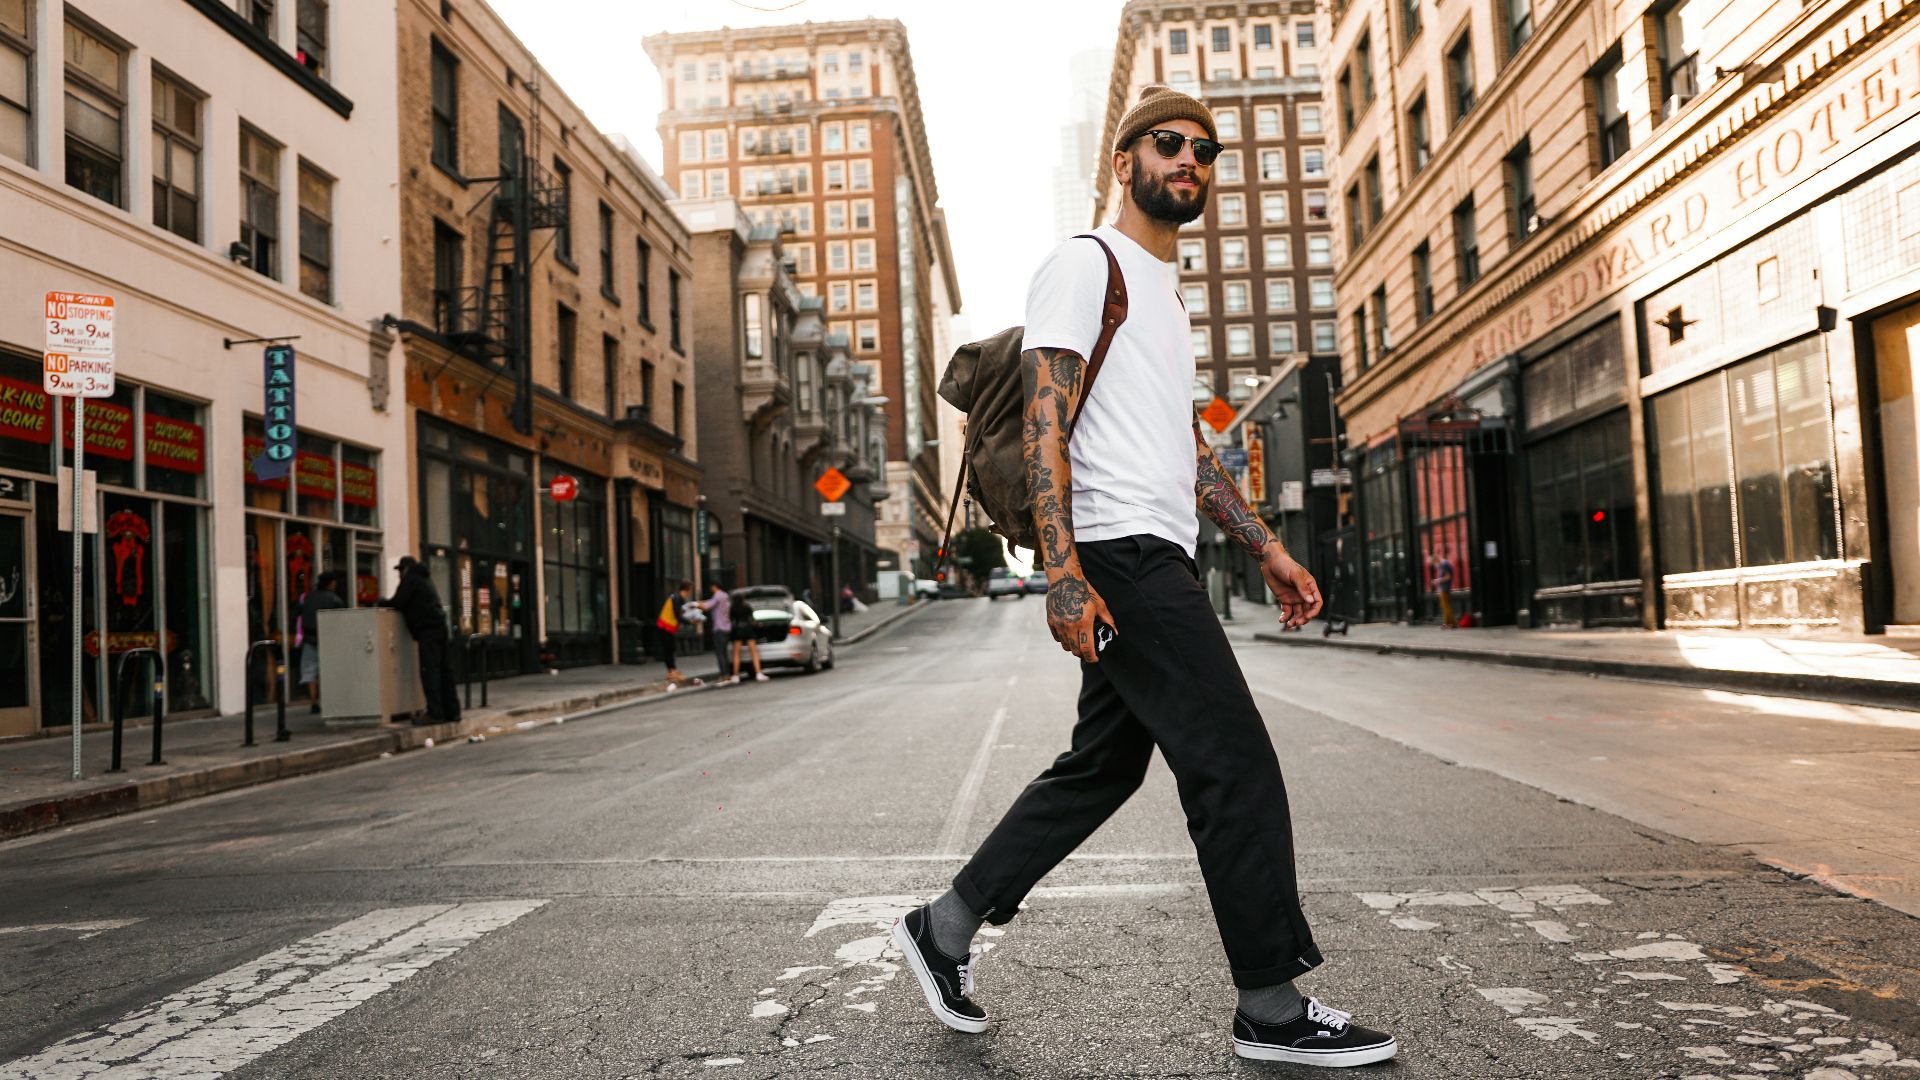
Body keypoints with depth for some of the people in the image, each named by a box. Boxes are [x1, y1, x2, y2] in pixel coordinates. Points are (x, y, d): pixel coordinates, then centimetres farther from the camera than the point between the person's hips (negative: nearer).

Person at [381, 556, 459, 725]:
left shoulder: (410, 579, -3)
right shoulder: (424, 579, 25)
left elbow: (397, 602, -8)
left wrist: (381, 602, 11)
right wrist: (388, 602, 26)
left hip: (427, 629, -9)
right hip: (439, 626, 9)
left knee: (429, 670, -11)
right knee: (443, 670, 10)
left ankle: (435, 713, -16)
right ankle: (451, 711, 12)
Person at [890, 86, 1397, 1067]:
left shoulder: (1164, 291, 27)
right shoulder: (1085, 265, -3)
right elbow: (1044, 420, -13)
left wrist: (1267, 550, 21)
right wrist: (1063, 570, -23)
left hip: (1155, 560, 10)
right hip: (1120, 552, -10)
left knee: (1102, 766, 12)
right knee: (1237, 764, -8)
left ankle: (944, 929, 22)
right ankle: (1273, 1009, 3)